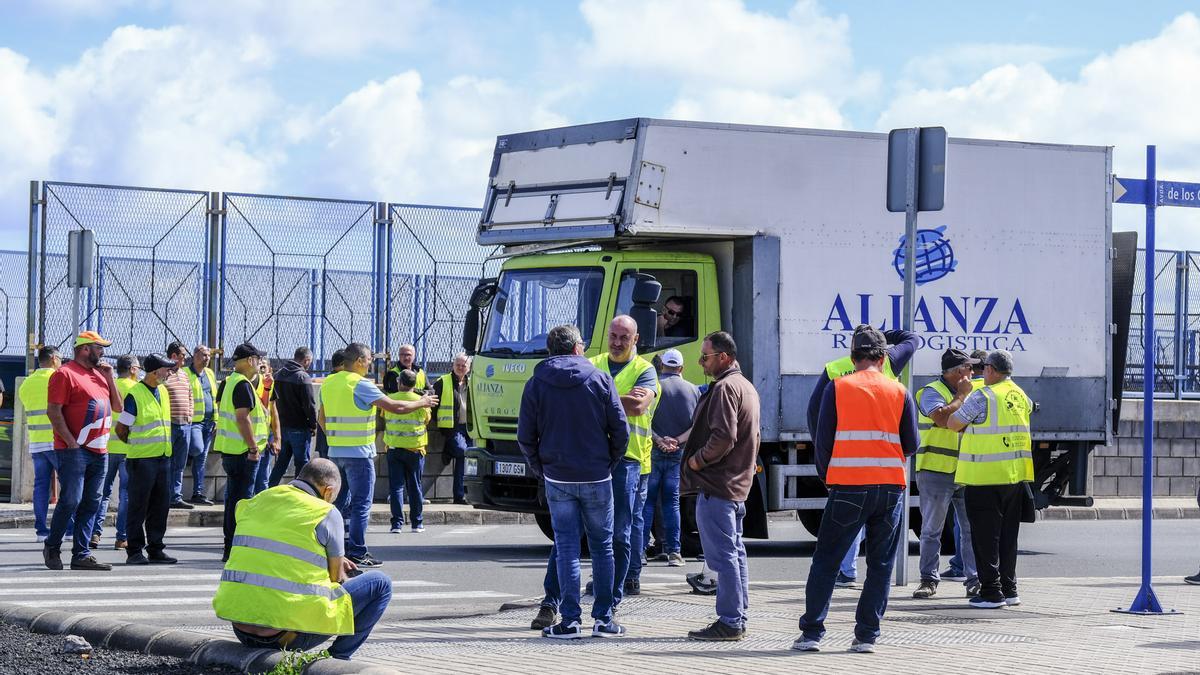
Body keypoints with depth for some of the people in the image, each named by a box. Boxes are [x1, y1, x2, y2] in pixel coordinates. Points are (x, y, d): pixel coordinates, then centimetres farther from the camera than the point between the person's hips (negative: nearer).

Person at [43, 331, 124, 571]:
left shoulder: (99, 374, 19)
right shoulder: (65, 374, -6)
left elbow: (118, 406, 21)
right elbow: (53, 411, -12)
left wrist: (109, 377, 9)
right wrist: (70, 441, -17)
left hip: (99, 451, 8)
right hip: (75, 450, -8)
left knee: (91, 504, 4)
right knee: (71, 501, -10)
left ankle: (82, 554, 7)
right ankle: (51, 547, 6)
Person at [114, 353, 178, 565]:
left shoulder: (163, 392, 13)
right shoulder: (135, 395, -12)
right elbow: (121, 428, -7)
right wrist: (135, 445, 6)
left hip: (163, 457, 7)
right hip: (142, 459, -7)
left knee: (160, 506, 9)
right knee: (138, 507, -2)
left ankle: (155, 550, 16)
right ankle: (135, 552, 3)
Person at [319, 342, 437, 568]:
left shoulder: (328, 383, 11)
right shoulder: (360, 384, -13)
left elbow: (321, 418, 19)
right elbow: (393, 406, -16)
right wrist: (422, 403, -3)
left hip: (335, 452, 8)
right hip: (359, 453, -8)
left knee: (341, 501, 16)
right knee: (361, 503, -3)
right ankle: (357, 552, -6)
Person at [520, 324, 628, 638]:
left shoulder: (536, 384, 1)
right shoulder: (601, 379, -1)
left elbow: (525, 436, 1)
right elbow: (620, 429, -2)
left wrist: (540, 469, 13)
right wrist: (610, 465, 11)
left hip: (557, 479, 0)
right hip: (597, 477, 0)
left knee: (566, 547, 4)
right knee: (602, 547, 8)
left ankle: (570, 620, -2)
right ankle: (603, 619, 7)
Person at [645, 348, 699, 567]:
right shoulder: (693, 391, 4)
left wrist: (659, 440, -16)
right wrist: (678, 440, -4)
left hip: (654, 452, -2)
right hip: (679, 453, 2)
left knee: (647, 501, 5)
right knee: (671, 502, 9)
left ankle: (640, 548, 0)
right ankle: (673, 551, 3)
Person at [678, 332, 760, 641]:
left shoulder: (724, 388, -15)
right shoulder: (746, 387, 18)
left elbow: (723, 437, -25)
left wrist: (697, 460, -12)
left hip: (716, 485, -11)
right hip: (738, 482, 11)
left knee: (723, 555, -9)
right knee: (735, 553, 13)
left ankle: (729, 622, -9)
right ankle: (738, 619, 17)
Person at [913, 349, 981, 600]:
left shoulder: (968, 393, 17)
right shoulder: (932, 392, -4)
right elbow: (943, 418, -23)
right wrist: (962, 396, -12)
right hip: (936, 472, -6)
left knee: (973, 529, 2)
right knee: (932, 530, 0)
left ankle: (975, 580, 6)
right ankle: (929, 580, 6)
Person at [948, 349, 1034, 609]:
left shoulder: (982, 397, -13)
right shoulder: (1021, 396, 9)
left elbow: (953, 423, -7)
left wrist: (960, 402, 14)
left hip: (985, 477, -7)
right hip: (1016, 476, 7)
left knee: (985, 536, -1)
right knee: (1008, 536, 14)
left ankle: (991, 592, -2)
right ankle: (1009, 589, 18)